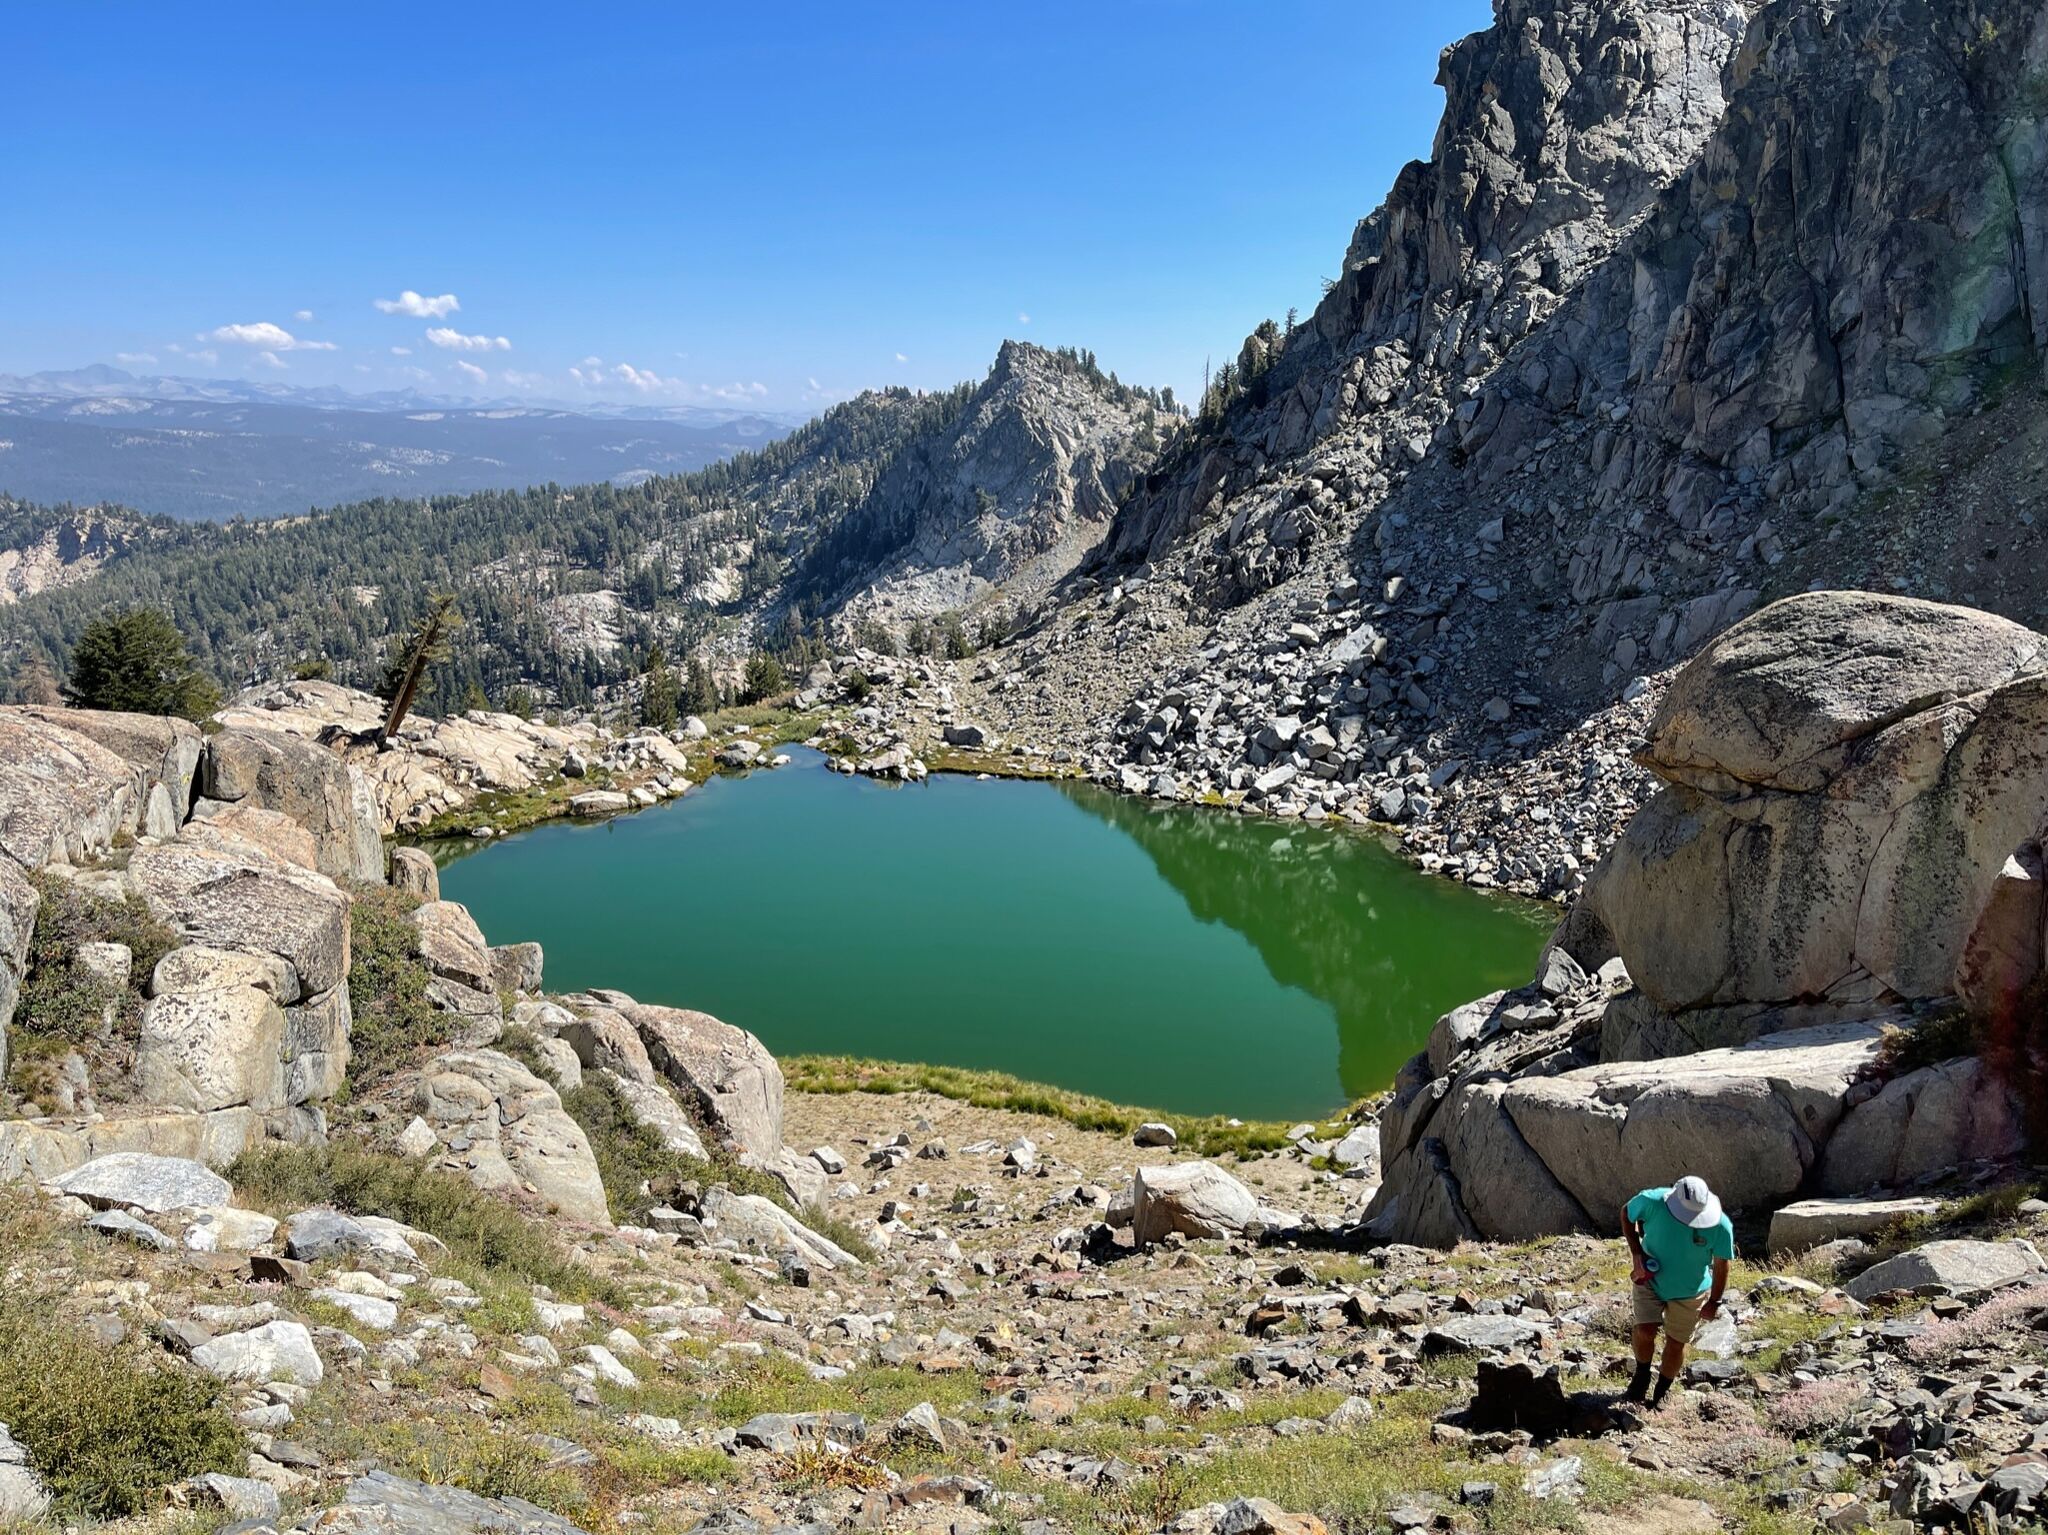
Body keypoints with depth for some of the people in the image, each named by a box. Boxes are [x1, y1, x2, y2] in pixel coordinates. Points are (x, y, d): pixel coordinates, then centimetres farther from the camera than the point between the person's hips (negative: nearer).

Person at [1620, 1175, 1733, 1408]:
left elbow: (1721, 1265, -11)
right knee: (1644, 1331, -11)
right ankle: (1642, 1375, 21)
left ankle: (1663, 1390, 36)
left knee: (1675, 1344, 10)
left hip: (1690, 1292, 0)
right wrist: (1636, 1252, -17)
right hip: (1650, 1279, 0)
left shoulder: (1720, 1226, -28)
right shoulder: (1652, 1202, -30)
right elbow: (1626, 1213, -8)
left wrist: (1714, 1302, -4)